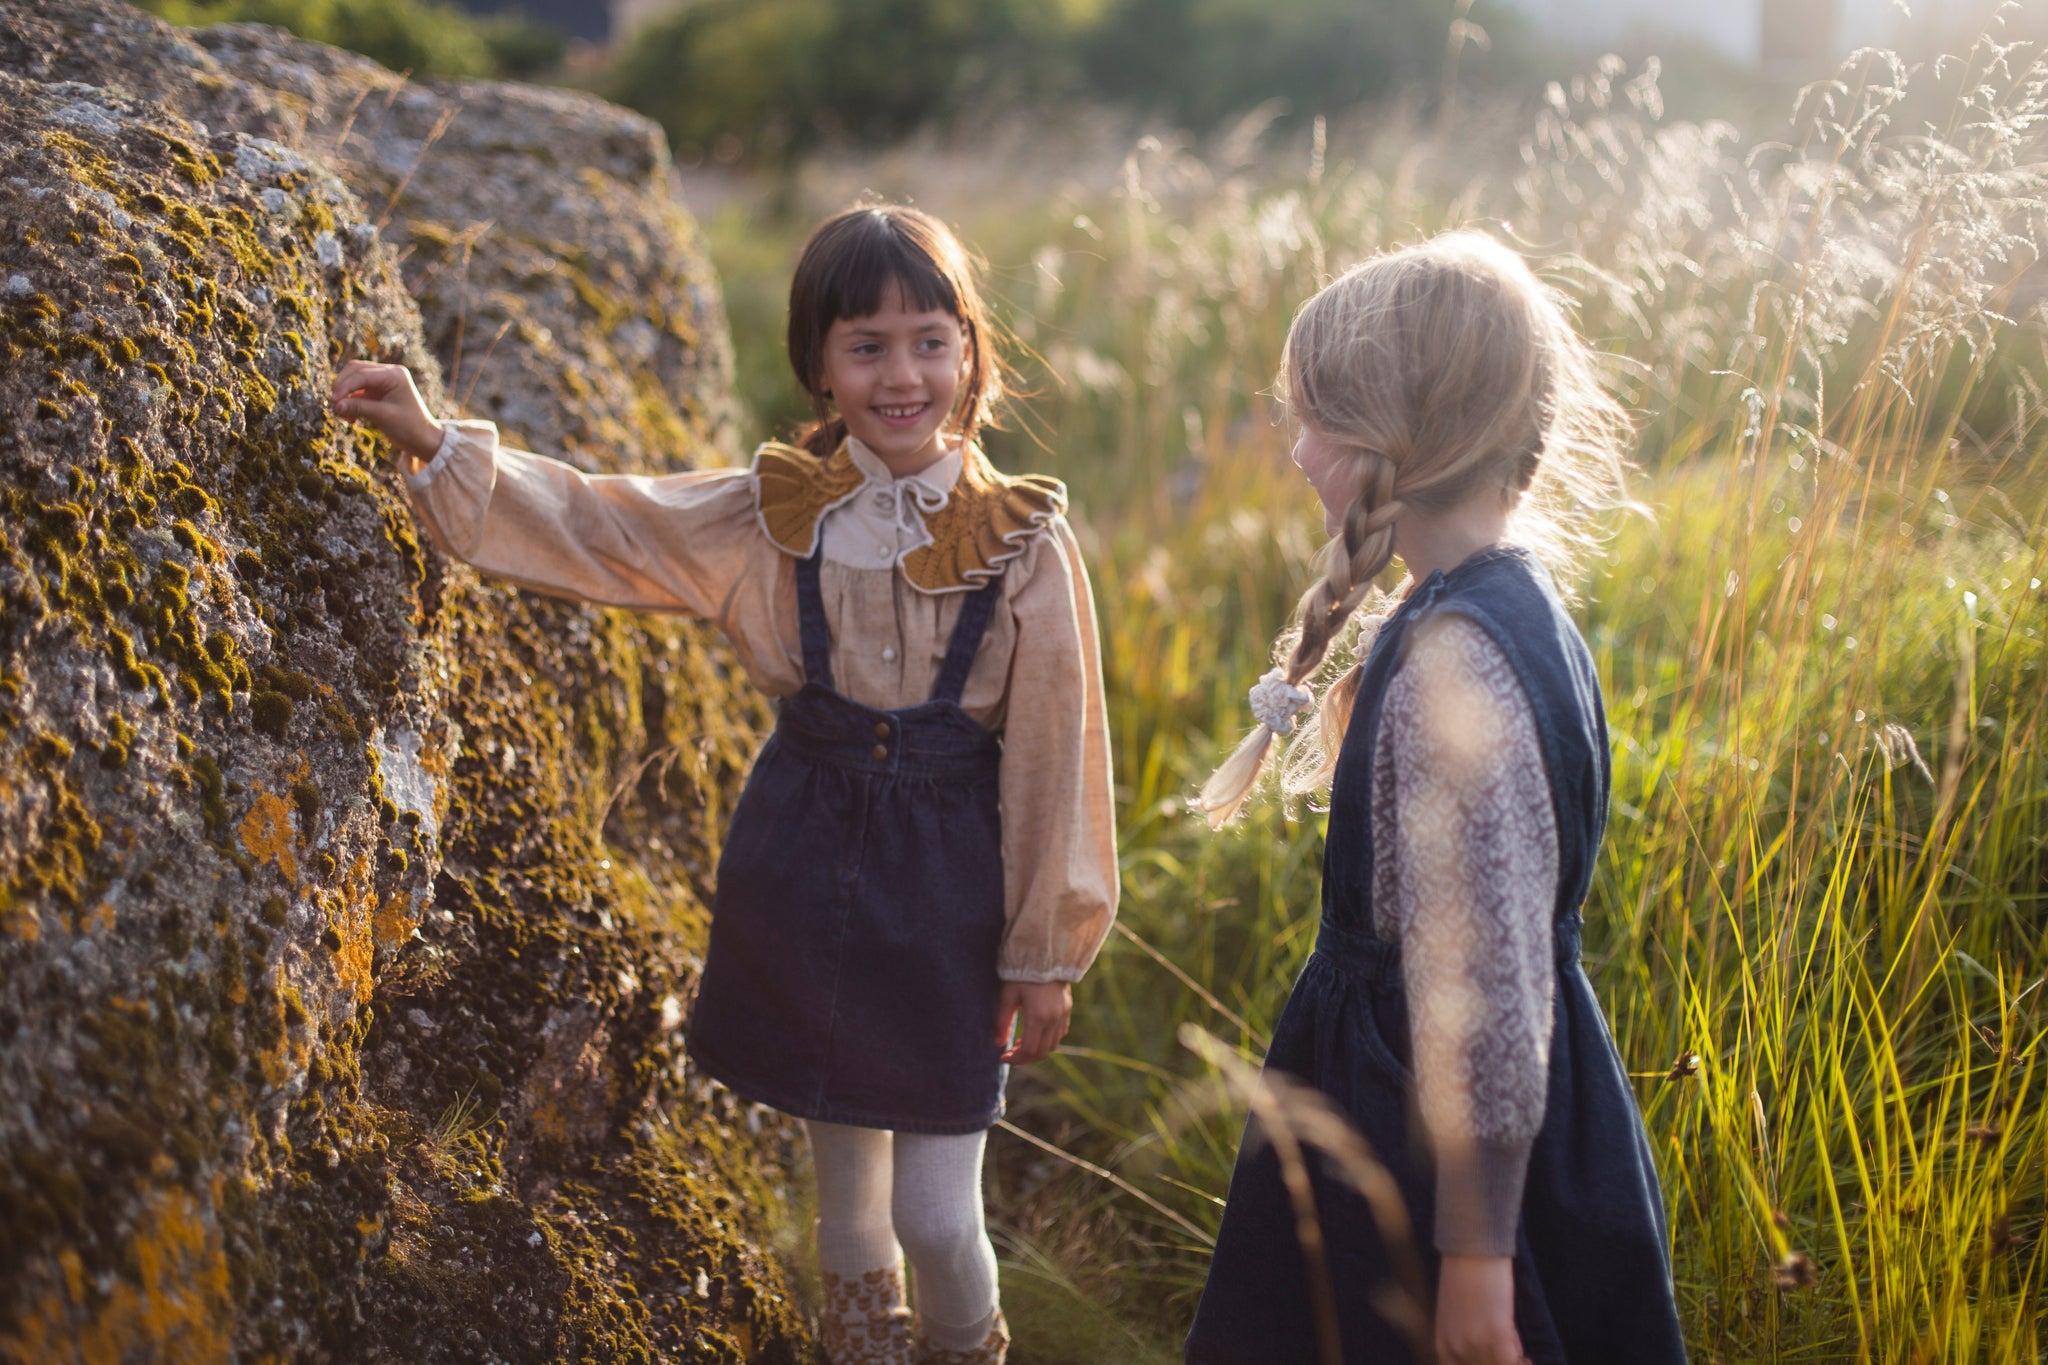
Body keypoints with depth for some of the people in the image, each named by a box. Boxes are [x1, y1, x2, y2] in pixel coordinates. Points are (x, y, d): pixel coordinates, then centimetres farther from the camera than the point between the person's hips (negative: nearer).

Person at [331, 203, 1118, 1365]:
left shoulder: (1026, 543, -12)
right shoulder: (772, 512, -4)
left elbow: (1055, 756, -6)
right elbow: (590, 525, 4)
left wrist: (1049, 953, -2)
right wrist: (435, 444, -4)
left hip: (949, 883, -2)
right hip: (803, 862, 3)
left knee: (936, 1217, 0)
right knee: (845, 1182, 15)